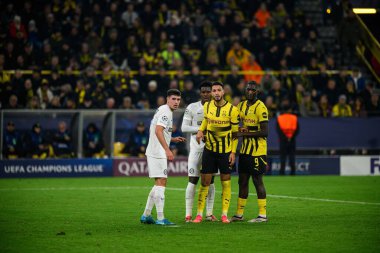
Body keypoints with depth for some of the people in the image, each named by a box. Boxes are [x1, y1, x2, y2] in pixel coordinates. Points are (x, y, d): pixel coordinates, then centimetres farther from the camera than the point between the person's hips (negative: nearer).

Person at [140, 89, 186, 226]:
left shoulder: (162, 111, 19)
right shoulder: (166, 111, -12)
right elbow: (158, 131, -24)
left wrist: (173, 139, 24)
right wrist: (167, 150, -28)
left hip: (154, 152, 11)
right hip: (158, 153, -11)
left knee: (159, 183, 15)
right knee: (161, 182, -10)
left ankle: (146, 215, 16)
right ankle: (160, 218, -12)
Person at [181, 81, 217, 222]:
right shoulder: (192, 108, 0)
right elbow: (184, 127, -3)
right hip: (196, 147, -3)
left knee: (210, 181, 5)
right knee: (193, 180, -6)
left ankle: (209, 213, 12)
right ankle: (188, 214, -4)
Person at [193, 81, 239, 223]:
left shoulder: (232, 110, -9)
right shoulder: (207, 106, 0)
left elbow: (235, 133, -5)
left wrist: (233, 152, -9)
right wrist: (200, 130, 1)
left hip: (225, 151, -2)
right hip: (209, 149, 2)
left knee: (226, 182, 2)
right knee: (205, 182, 0)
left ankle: (224, 214, 9)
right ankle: (199, 214, 4)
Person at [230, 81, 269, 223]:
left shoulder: (260, 107, -14)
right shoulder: (241, 106, 11)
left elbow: (264, 132, -18)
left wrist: (244, 134, -19)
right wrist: (240, 130, -2)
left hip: (257, 151, -8)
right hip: (245, 149, 8)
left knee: (257, 180, -5)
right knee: (242, 180, 10)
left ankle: (262, 215, 1)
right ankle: (239, 214, 17)